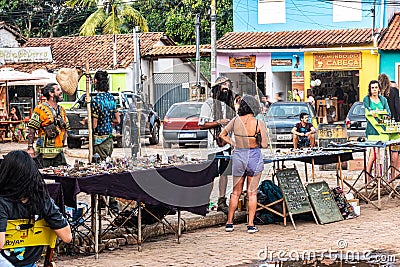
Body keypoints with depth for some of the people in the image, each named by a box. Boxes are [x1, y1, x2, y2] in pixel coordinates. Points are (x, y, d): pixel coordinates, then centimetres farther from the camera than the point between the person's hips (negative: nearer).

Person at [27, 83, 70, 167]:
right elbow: (31, 129, -9)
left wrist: (62, 144, 15)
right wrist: (30, 147, -15)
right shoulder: (41, 109, -6)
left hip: (59, 152, 6)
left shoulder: (61, 110, 14)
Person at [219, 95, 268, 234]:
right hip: (254, 157, -3)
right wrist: (256, 141, 6)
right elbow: (264, 144, -13)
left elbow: (222, 135, 8)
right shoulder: (259, 123, -12)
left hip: (238, 156, 3)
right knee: (252, 192, 6)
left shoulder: (236, 121, -3)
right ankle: (251, 225, 5)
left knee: (236, 192, 14)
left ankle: (229, 223, 18)